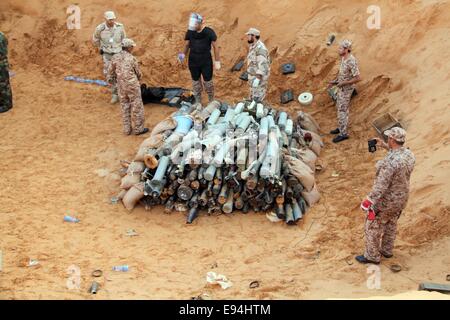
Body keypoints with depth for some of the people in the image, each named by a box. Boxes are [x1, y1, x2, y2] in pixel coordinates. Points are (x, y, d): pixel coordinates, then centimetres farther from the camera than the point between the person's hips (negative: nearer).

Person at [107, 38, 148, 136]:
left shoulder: (115, 58, -1)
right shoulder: (131, 58, -13)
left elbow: (110, 74, 5)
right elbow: (138, 73, -1)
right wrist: (138, 78, 22)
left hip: (121, 87, 5)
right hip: (132, 85, -5)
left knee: (125, 107, 15)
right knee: (137, 107, 8)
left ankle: (127, 129, 20)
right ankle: (138, 128, 14)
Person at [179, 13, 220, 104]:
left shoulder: (209, 32, -11)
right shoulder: (190, 32, -3)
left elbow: (215, 46, -4)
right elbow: (187, 45, 8)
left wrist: (217, 61, -5)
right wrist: (184, 54, -11)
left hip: (206, 62, -3)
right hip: (193, 62, 3)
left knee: (208, 81, 4)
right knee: (196, 82, 10)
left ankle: (212, 102, 20)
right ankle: (198, 103, 21)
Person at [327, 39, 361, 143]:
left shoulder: (352, 62, -32)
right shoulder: (343, 58, -1)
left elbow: (358, 78, -29)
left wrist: (344, 83, -23)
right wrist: (334, 81, 6)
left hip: (346, 89, -9)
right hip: (341, 87, 9)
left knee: (342, 110, -2)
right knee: (340, 108, 21)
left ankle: (343, 133, 9)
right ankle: (342, 127, 36)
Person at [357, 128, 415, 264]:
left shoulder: (390, 161, -35)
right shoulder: (409, 154, -10)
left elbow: (381, 185, -35)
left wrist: (368, 202, -31)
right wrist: (384, 145, 13)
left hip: (385, 200, -8)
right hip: (401, 197, 8)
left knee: (373, 227, 13)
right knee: (391, 224, 28)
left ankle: (372, 256, 27)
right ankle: (387, 250, 45)